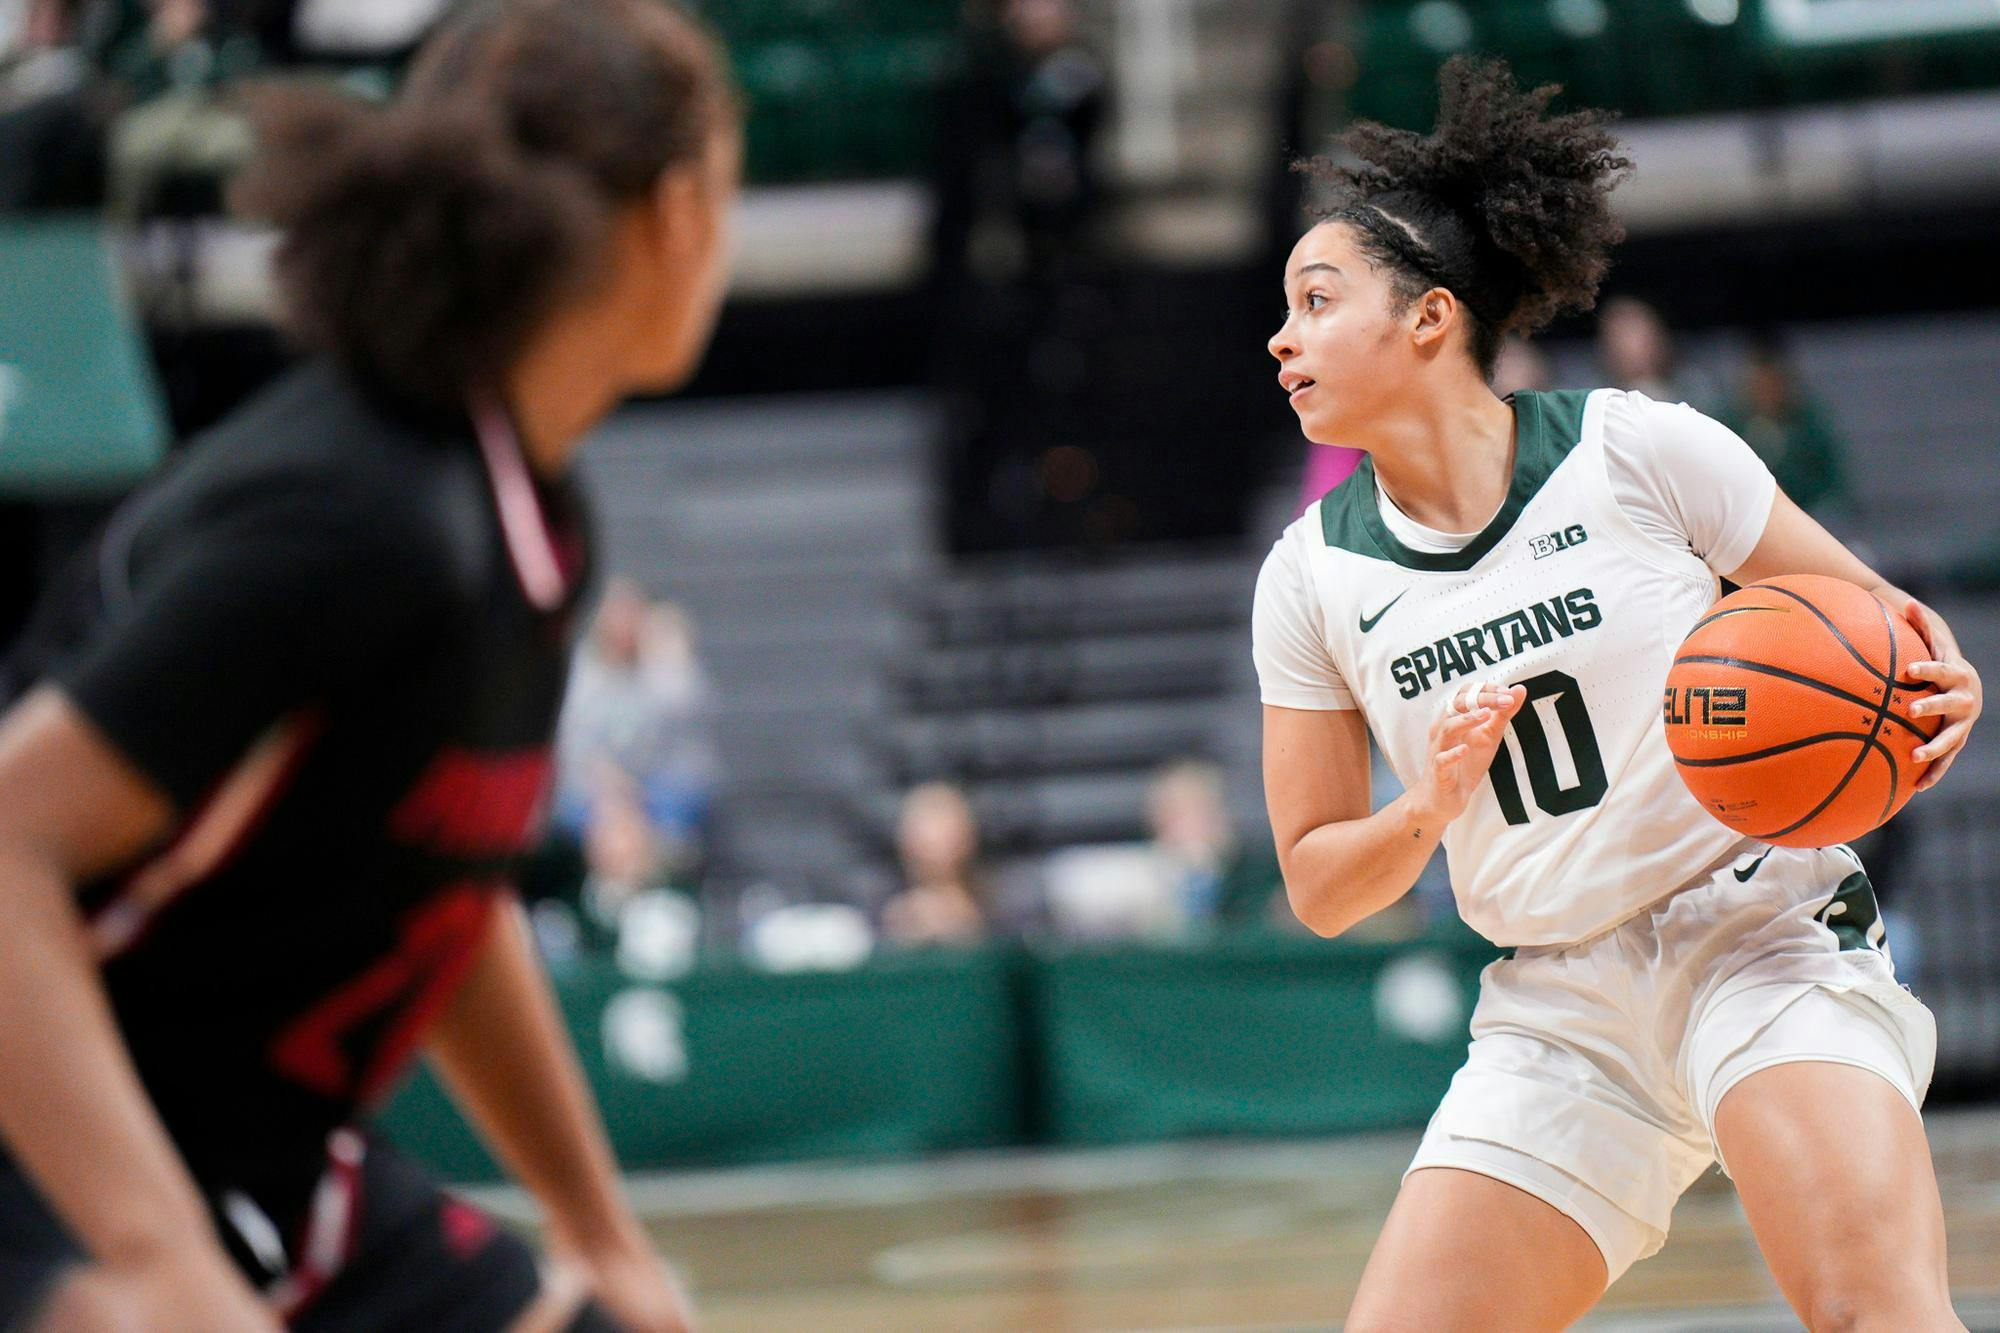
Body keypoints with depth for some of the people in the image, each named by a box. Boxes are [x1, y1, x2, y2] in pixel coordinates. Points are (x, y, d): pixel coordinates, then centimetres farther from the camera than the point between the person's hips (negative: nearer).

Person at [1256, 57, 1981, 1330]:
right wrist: (1429, 815, -13)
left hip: (1761, 934, -4)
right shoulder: (1313, 579, 5)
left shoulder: (1637, 448, -6)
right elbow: (1318, 887, 8)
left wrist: (1936, 694, -20)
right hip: (1561, 1008, 4)